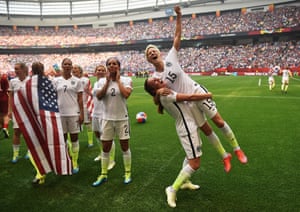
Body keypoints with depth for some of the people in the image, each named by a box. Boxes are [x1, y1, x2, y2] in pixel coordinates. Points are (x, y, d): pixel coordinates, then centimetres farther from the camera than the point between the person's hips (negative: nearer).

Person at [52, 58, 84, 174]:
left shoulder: (76, 81, 1)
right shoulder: (56, 81, 5)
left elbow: (80, 99, 1)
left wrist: (81, 113, -5)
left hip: (74, 113, -1)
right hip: (60, 113, 2)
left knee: (74, 138, 5)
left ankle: (75, 163, 16)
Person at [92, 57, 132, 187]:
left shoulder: (126, 80, -5)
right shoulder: (102, 81, 2)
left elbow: (126, 94, -23)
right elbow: (99, 96, -12)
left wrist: (118, 80, -13)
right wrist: (108, 81, -12)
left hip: (122, 118, -2)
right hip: (107, 118, 2)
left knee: (125, 146, 8)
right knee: (105, 148, 9)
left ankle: (128, 173, 25)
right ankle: (103, 174, 24)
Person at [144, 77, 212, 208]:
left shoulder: (164, 94, 4)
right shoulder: (166, 95, -22)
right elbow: (191, 97, -19)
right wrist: (207, 95, -5)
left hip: (188, 126, 10)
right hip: (188, 128, -10)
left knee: (190, 156, 27)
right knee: (195, 164, -7)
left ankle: (185, 181, 41)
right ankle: (172, 189, 3)